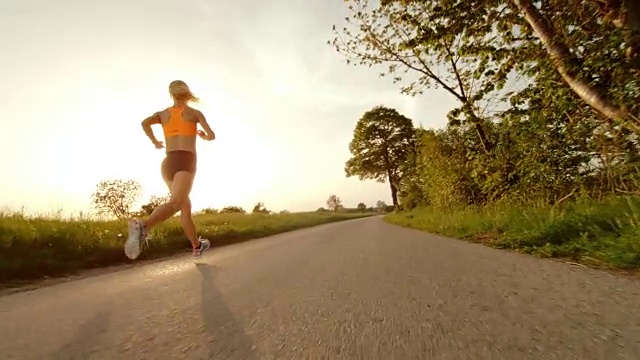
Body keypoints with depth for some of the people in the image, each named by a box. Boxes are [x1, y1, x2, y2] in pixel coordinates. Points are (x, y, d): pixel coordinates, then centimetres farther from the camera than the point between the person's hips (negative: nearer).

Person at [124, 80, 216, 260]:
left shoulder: (163, 113, 19)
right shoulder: (195, 113, 12)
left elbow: (145, 123, -1)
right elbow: (212, 136, 5)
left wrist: (155, 142, 17)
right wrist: (203, 136, 29)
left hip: (167, 164, 5)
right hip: (185, 162, -5)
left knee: (186, 206, 16)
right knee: (174, 203, -24)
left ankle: (197, 245, 25)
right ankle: (143, 226, -53)